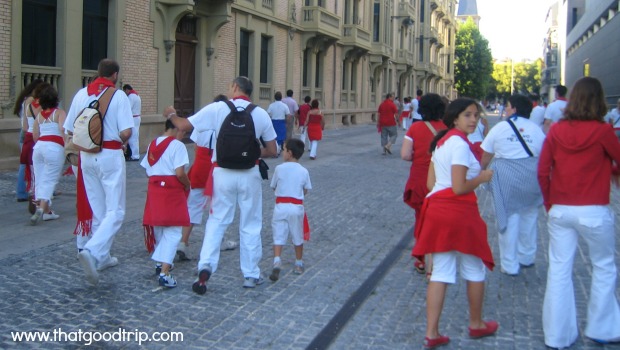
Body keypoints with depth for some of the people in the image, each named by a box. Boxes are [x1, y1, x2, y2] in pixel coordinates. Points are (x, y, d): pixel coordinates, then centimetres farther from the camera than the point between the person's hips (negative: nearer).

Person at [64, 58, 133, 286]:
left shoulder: (81, 94, 4)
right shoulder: (118, 96, -8)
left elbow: (70, 130, 6)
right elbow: (126, 132, -16)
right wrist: (120, 141, 5)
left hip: (87, 156, 5)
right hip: (111, 156, -5)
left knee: (96, 210, 16)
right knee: (115, 211, -2)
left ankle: (102, 257, 24)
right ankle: (92, 251, -22)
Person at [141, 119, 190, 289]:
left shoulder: (152, 144, 11)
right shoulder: (177, 145, -10)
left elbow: (147, 170, 10)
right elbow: (180, 173, -17)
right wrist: (188, 185, 0)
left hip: (154, 189, 7)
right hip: (172, 191, -7)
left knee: (158, 228, 21)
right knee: (172, 232, -5)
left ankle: (160, 262, 37)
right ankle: (164, 273, -15)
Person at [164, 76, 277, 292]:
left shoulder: (216, 109, -4)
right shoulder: (261, 114, 0)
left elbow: (183, 125, 1)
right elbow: (272, 151, 4)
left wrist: (171, 114, 21)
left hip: (223, 173, -1)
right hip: (250, 175, 1)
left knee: (217, 222, 11)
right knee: (250, 225, 12)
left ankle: (205, 266, -3)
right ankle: (251, 275, 19)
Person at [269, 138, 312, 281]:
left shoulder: (279, 168, -5)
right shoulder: (304, 171, -1)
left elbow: (274, 187, 5)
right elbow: (305, 191, 5)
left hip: (280, 206, -1)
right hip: (297, 206, 2)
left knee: (278, 236, -1)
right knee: (298, 237, 16)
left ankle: (277, 262, -22)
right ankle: (299, 264, 27)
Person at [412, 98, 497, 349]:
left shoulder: (441, 141, 12)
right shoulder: (460, 144, -15)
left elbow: (431, 183, 13)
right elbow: (459, 187, -20)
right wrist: (483, 178, -5)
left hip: (437, 209, 7)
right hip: (460, 212, -7)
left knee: (440, 273, 8)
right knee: (474, 270, 14)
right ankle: (476, 324, 30)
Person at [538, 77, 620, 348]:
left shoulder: (556, 131, -1)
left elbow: (542, 171, 0)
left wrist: (549, 203, 11)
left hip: (560, 211, 3)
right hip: (594, 212, -3)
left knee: (559, 270, 8)